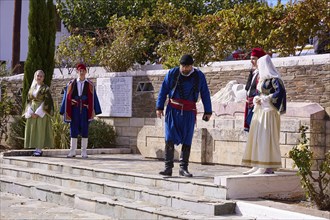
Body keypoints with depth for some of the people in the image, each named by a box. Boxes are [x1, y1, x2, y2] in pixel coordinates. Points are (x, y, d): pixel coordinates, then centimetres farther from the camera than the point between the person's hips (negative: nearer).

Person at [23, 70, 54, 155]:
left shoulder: (45, 88, -3)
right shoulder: (32, 87, 12)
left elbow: (47, 101, -10)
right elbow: (28, 100, 11)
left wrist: (38, 112, -16)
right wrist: (30, 112, -4)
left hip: (42, 111, -5)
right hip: (32, 111, 6)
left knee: (40, 129, -8)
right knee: (33, 129, 2)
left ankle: (39, 149, -8)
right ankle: (36, 148, 6)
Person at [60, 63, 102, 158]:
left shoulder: (90, 85, 4)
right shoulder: (71, 84, 6)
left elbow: (93, 98, 4)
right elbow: (67, 97, 7)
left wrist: (94, 111, -3)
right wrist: (65, 111, 2)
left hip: (85, 110, -1)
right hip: (74, 110, 1)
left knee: (84, 131, 1)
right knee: (73, 131, 3)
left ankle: (84, 152, 6)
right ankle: (72, 152, 8)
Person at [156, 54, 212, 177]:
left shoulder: (199, 76, 5)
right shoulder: (172, 73, 2)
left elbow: (205, 94, 10)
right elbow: (163, 90, 5)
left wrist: (208, 111, 9)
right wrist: (159, 107, -1)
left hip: (189, 112, 1)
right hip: (173, 110, -1)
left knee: (187, 141, 2)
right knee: (169, 139, -7)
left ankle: (183, 168, 9)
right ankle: (168, 168, -4)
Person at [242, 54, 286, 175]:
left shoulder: (273, 78, -10)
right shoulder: (262, 78, 17)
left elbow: (280, 91, -21)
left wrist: (265, 100, -16)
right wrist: (256, 99, 3)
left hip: (269, 111, -9)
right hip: (259, 111, 9)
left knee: (266, 137, -9)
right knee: (256, 138, 7)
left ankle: (268, 167, -7)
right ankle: (258, 165, 11)